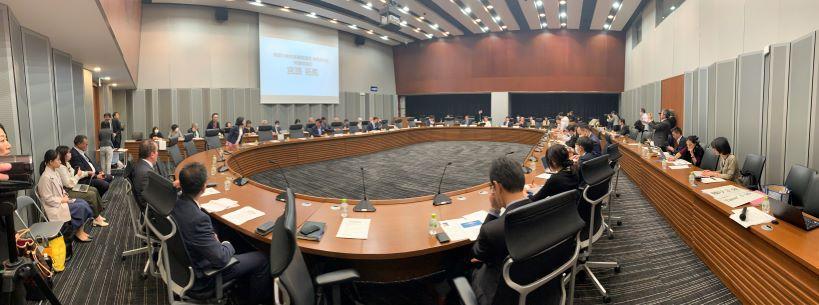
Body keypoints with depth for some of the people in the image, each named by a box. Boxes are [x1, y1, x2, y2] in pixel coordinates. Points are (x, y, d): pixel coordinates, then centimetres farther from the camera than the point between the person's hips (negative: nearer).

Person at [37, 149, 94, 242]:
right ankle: (78, 232, 0)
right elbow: (48, 199, -21)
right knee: (81, 207, -18)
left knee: (83, 203, -7)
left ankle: (80, 230, -1)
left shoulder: (54, 172, 7)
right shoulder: (46, 177, -21)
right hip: (54, 207, -9)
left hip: (60, 200, 9)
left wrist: (64, 195, 2)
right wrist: (62, 200, -14)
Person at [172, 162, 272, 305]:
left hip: (179, 263, 8)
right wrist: (228, 245, -8)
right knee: (261, 259, 3)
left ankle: (242, 288, 39)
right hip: (199, 278, -8)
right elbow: (220, 258, -29)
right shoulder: (197, 219, -37)